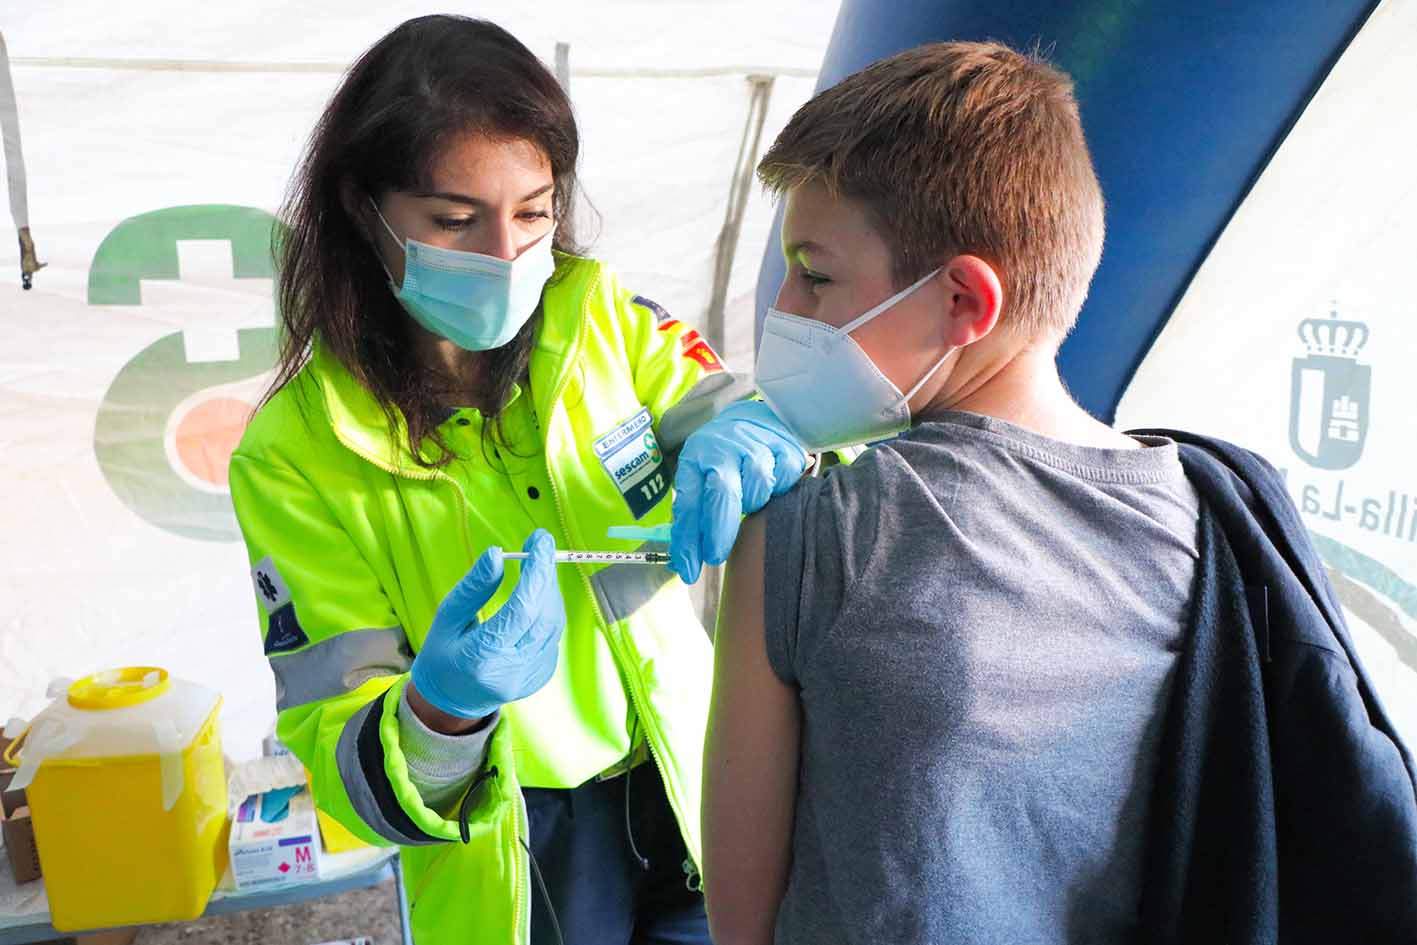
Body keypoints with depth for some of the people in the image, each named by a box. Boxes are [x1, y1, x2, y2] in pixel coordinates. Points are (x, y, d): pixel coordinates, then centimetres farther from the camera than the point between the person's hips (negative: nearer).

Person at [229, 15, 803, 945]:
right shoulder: (294, 457, -17)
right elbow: (340, 762, -15)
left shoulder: (604, 318, -10)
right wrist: (442, 709, -36)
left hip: (689, 797, 3)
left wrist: (750, 444, -31)